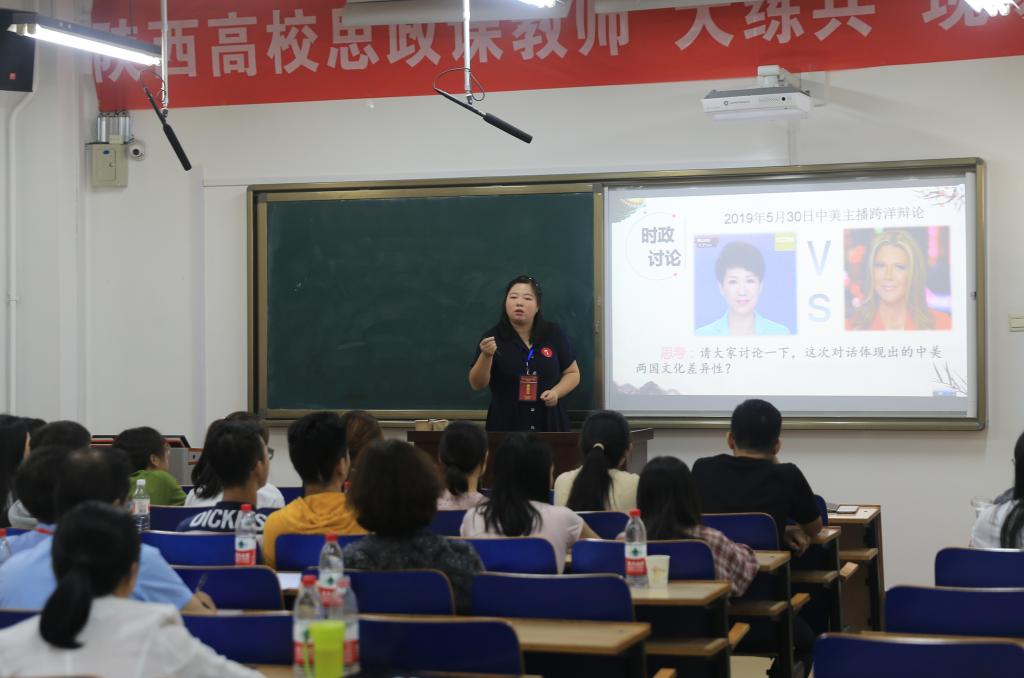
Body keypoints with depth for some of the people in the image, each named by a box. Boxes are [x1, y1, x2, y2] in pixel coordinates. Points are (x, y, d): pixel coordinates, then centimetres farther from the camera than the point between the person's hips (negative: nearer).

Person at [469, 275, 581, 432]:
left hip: (549, 424, 2)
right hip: (505, 426, -2)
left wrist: (556, 392, -8)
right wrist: (486, 356, -21)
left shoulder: (553, 334, 3)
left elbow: (572, 373, 11)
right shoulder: (493, 337, -2)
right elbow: (477, 384, -5)